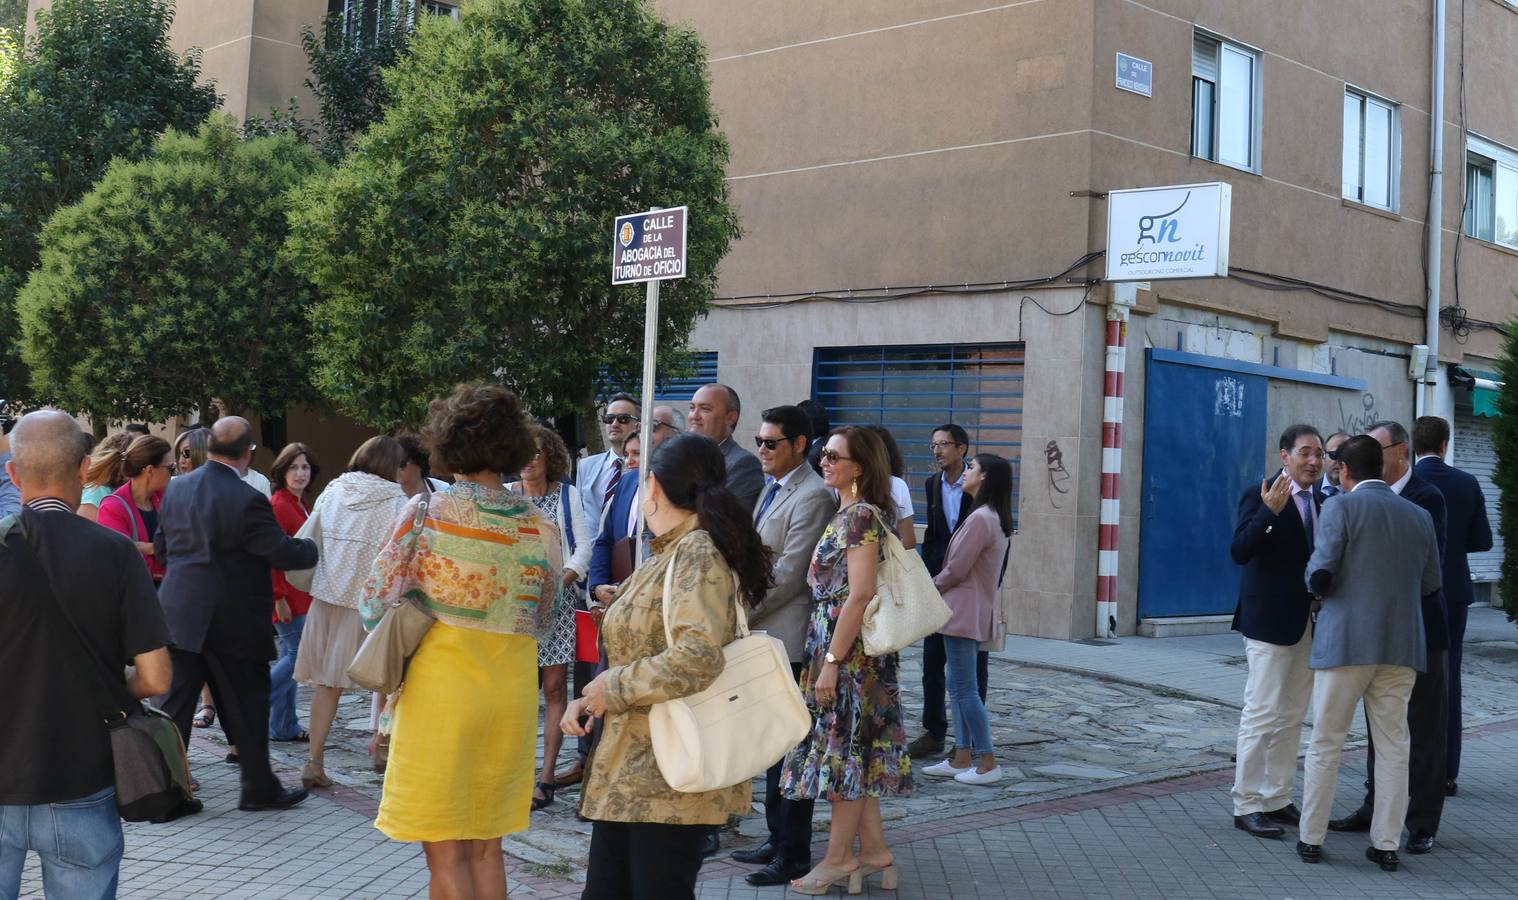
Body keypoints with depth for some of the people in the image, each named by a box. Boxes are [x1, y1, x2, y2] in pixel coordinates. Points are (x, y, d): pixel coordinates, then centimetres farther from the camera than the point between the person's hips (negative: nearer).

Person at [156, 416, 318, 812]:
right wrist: (315, 548, 3)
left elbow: (163, 544, 15)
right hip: (232, 623, -5)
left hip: (180, 615, 5)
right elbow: (284, 553, -15)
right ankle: (259, 789, 17)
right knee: (246, 705, 7)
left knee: (175, 703, 10)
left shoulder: (175, 489, 3)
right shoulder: (247, 501, -19)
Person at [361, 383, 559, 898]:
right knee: (486, 848, 16)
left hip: (442, 685, -4)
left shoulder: (427, 514, -10)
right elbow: (540, 624, 9)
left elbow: (376, 602, -5)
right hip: (512, 688, 4)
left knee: (445, 852, 5)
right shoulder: (540, 528, 0)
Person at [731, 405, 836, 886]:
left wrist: (741, 615, -12)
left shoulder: (812, 496, -14)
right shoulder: (772, 488, 15)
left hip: (787, 639, -9)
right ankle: (778, 839, 25)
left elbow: (788, 574, -18)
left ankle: (794, 855, 5)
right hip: (762, 635, 9)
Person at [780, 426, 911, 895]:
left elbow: (860, 594, -22)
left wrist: (831, 661, -22)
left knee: (843, 747, -1)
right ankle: (874, 851, 19)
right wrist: (828, 655, 16)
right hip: (836, 642, 10)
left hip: (848, 646, -10)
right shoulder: (849, 513, 14)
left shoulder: (860, 515, -16)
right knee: (854, 750, 13)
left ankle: (839, 858, 9)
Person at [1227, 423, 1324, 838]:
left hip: (1308, 625, 7)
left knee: (1292, 717, 13)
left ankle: (1277, 798, 22)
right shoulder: (1261, 495, -9)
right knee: (1262, 714, -4)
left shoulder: (1321, 503, 12)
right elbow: (1240, 552, -21)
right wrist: (1269, 512, -32)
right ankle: (1247, 804, 2)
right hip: (1270, 623, -7)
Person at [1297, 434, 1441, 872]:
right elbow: (1430, 583, 11)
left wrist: (1316, 587, 8)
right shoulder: (1419, 516, 8)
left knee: (1326, 743, 6)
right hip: (1401, 644, 4)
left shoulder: (1340, 507, -6)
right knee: (1394, 745, 10)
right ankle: (1387, 843, 13)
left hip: (1346, 641, -4)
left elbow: (1320, 572, -14)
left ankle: (1311, 839, 12)